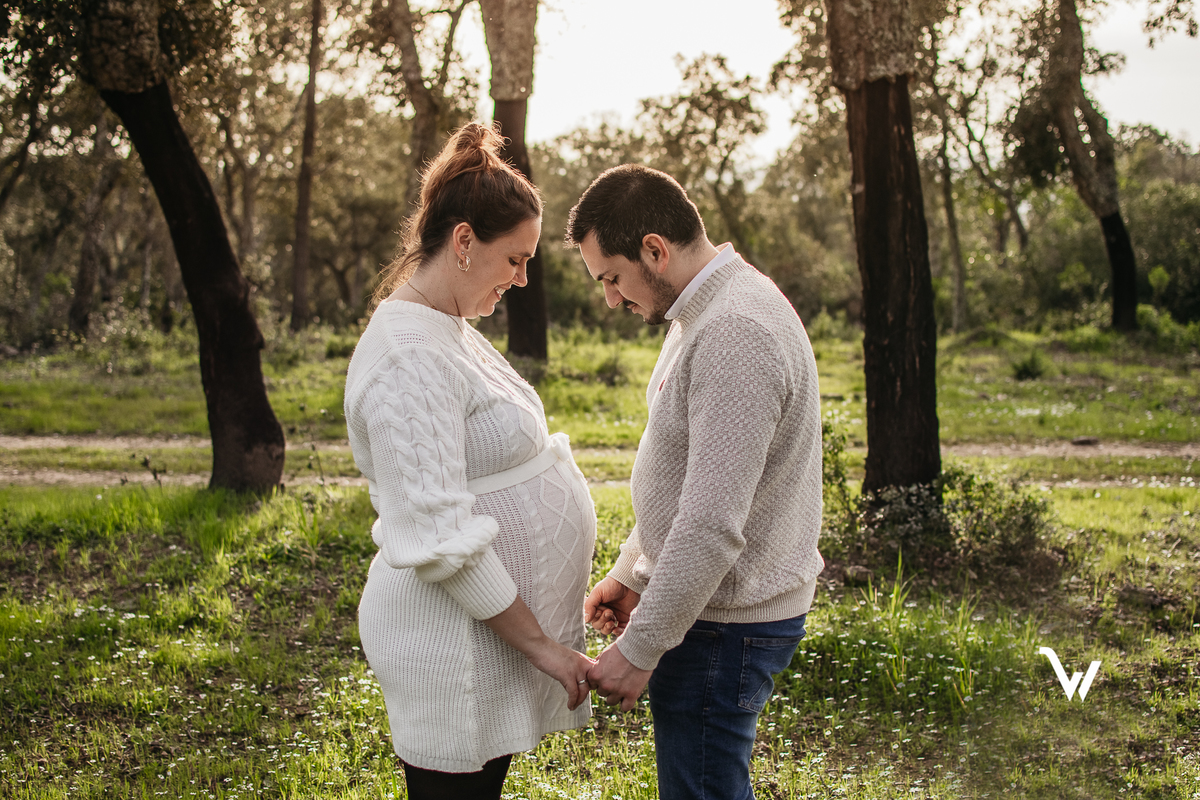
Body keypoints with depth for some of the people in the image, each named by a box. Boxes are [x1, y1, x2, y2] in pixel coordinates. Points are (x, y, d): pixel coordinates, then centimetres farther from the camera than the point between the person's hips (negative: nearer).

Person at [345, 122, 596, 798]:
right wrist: (539, 643, -19)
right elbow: (440, 539, -25)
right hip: (455, 646, -10)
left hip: (495, 619, 10)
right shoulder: (409, 358, -22)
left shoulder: (448, 330, 10)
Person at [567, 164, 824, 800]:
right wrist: (630, 574, 17)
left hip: (724, 625, -10)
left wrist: (639, 652, -21)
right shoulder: (706, 314, 10)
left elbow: (714, 525, -28)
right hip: (709, 604, 10)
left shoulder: (738, 337, -25)